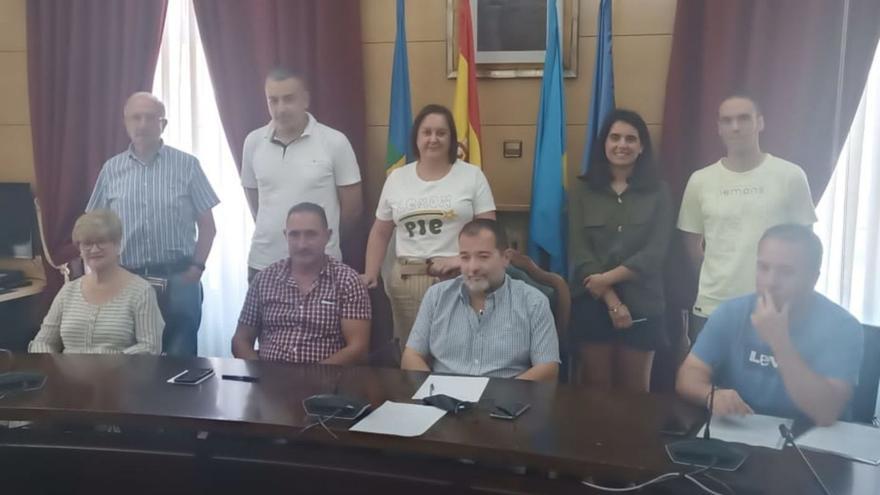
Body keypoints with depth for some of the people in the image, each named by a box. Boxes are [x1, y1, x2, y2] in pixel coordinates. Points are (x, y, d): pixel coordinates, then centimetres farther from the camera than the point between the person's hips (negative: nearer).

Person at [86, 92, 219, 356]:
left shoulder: (186, 165, 0)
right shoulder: (111, 169, 7)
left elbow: (207, 224, 2)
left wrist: (197, 266, -7)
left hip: (178, 278, -2)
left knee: (179, 357, 3)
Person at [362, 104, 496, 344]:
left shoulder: (472, 175, 3)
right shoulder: (396, 178, 10)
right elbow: (380, 233, 15)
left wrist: (462, 259, -15)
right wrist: (370, 274, 5)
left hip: (458, 280, -2)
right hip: (406, 281, 3)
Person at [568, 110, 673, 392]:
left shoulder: (658, 192, 2)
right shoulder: (582, 192, 3)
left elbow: (655, 252, -7)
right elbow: (579, 252, -5)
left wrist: (607, 278, -16)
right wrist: (612, 300, -13)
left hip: (642, 305, 0)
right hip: (593, 303, 0)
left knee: (634, 390, 11)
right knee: (595, 388, 8)